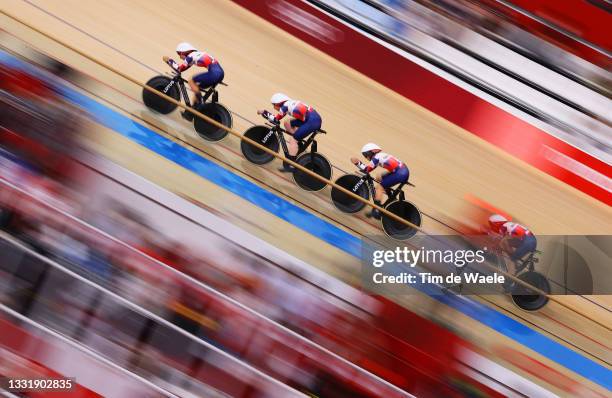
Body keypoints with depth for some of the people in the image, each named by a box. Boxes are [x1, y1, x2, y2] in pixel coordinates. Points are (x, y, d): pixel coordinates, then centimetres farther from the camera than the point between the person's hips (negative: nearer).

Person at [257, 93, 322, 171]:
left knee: (293, 140, -8)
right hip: (315, 118, 9)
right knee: (287, 123, 18)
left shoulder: (285, 106, -5)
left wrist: (264, 112, 10)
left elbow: (275, 119, 1)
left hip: (312, 121, -9)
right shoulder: (291, 103, 20)